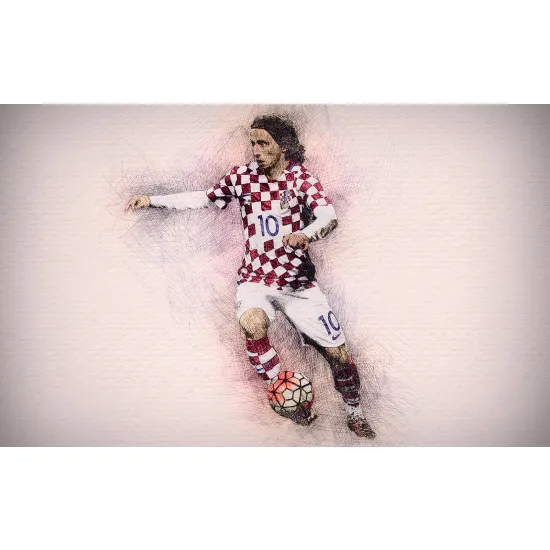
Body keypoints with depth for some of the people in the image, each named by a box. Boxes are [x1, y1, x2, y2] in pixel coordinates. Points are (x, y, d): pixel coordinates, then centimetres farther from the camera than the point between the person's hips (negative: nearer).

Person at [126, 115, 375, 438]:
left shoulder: (300, 176, -5)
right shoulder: (243, 176, 1)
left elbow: (329, 216, -20)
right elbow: (203, 199, 11)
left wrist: (305, 235, -42)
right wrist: (152, 200, 5)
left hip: (298, 280, 0)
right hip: (256, 278, 1)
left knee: (339, 354, 0)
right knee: (253, 324, -34)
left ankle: (356, 415, 29)